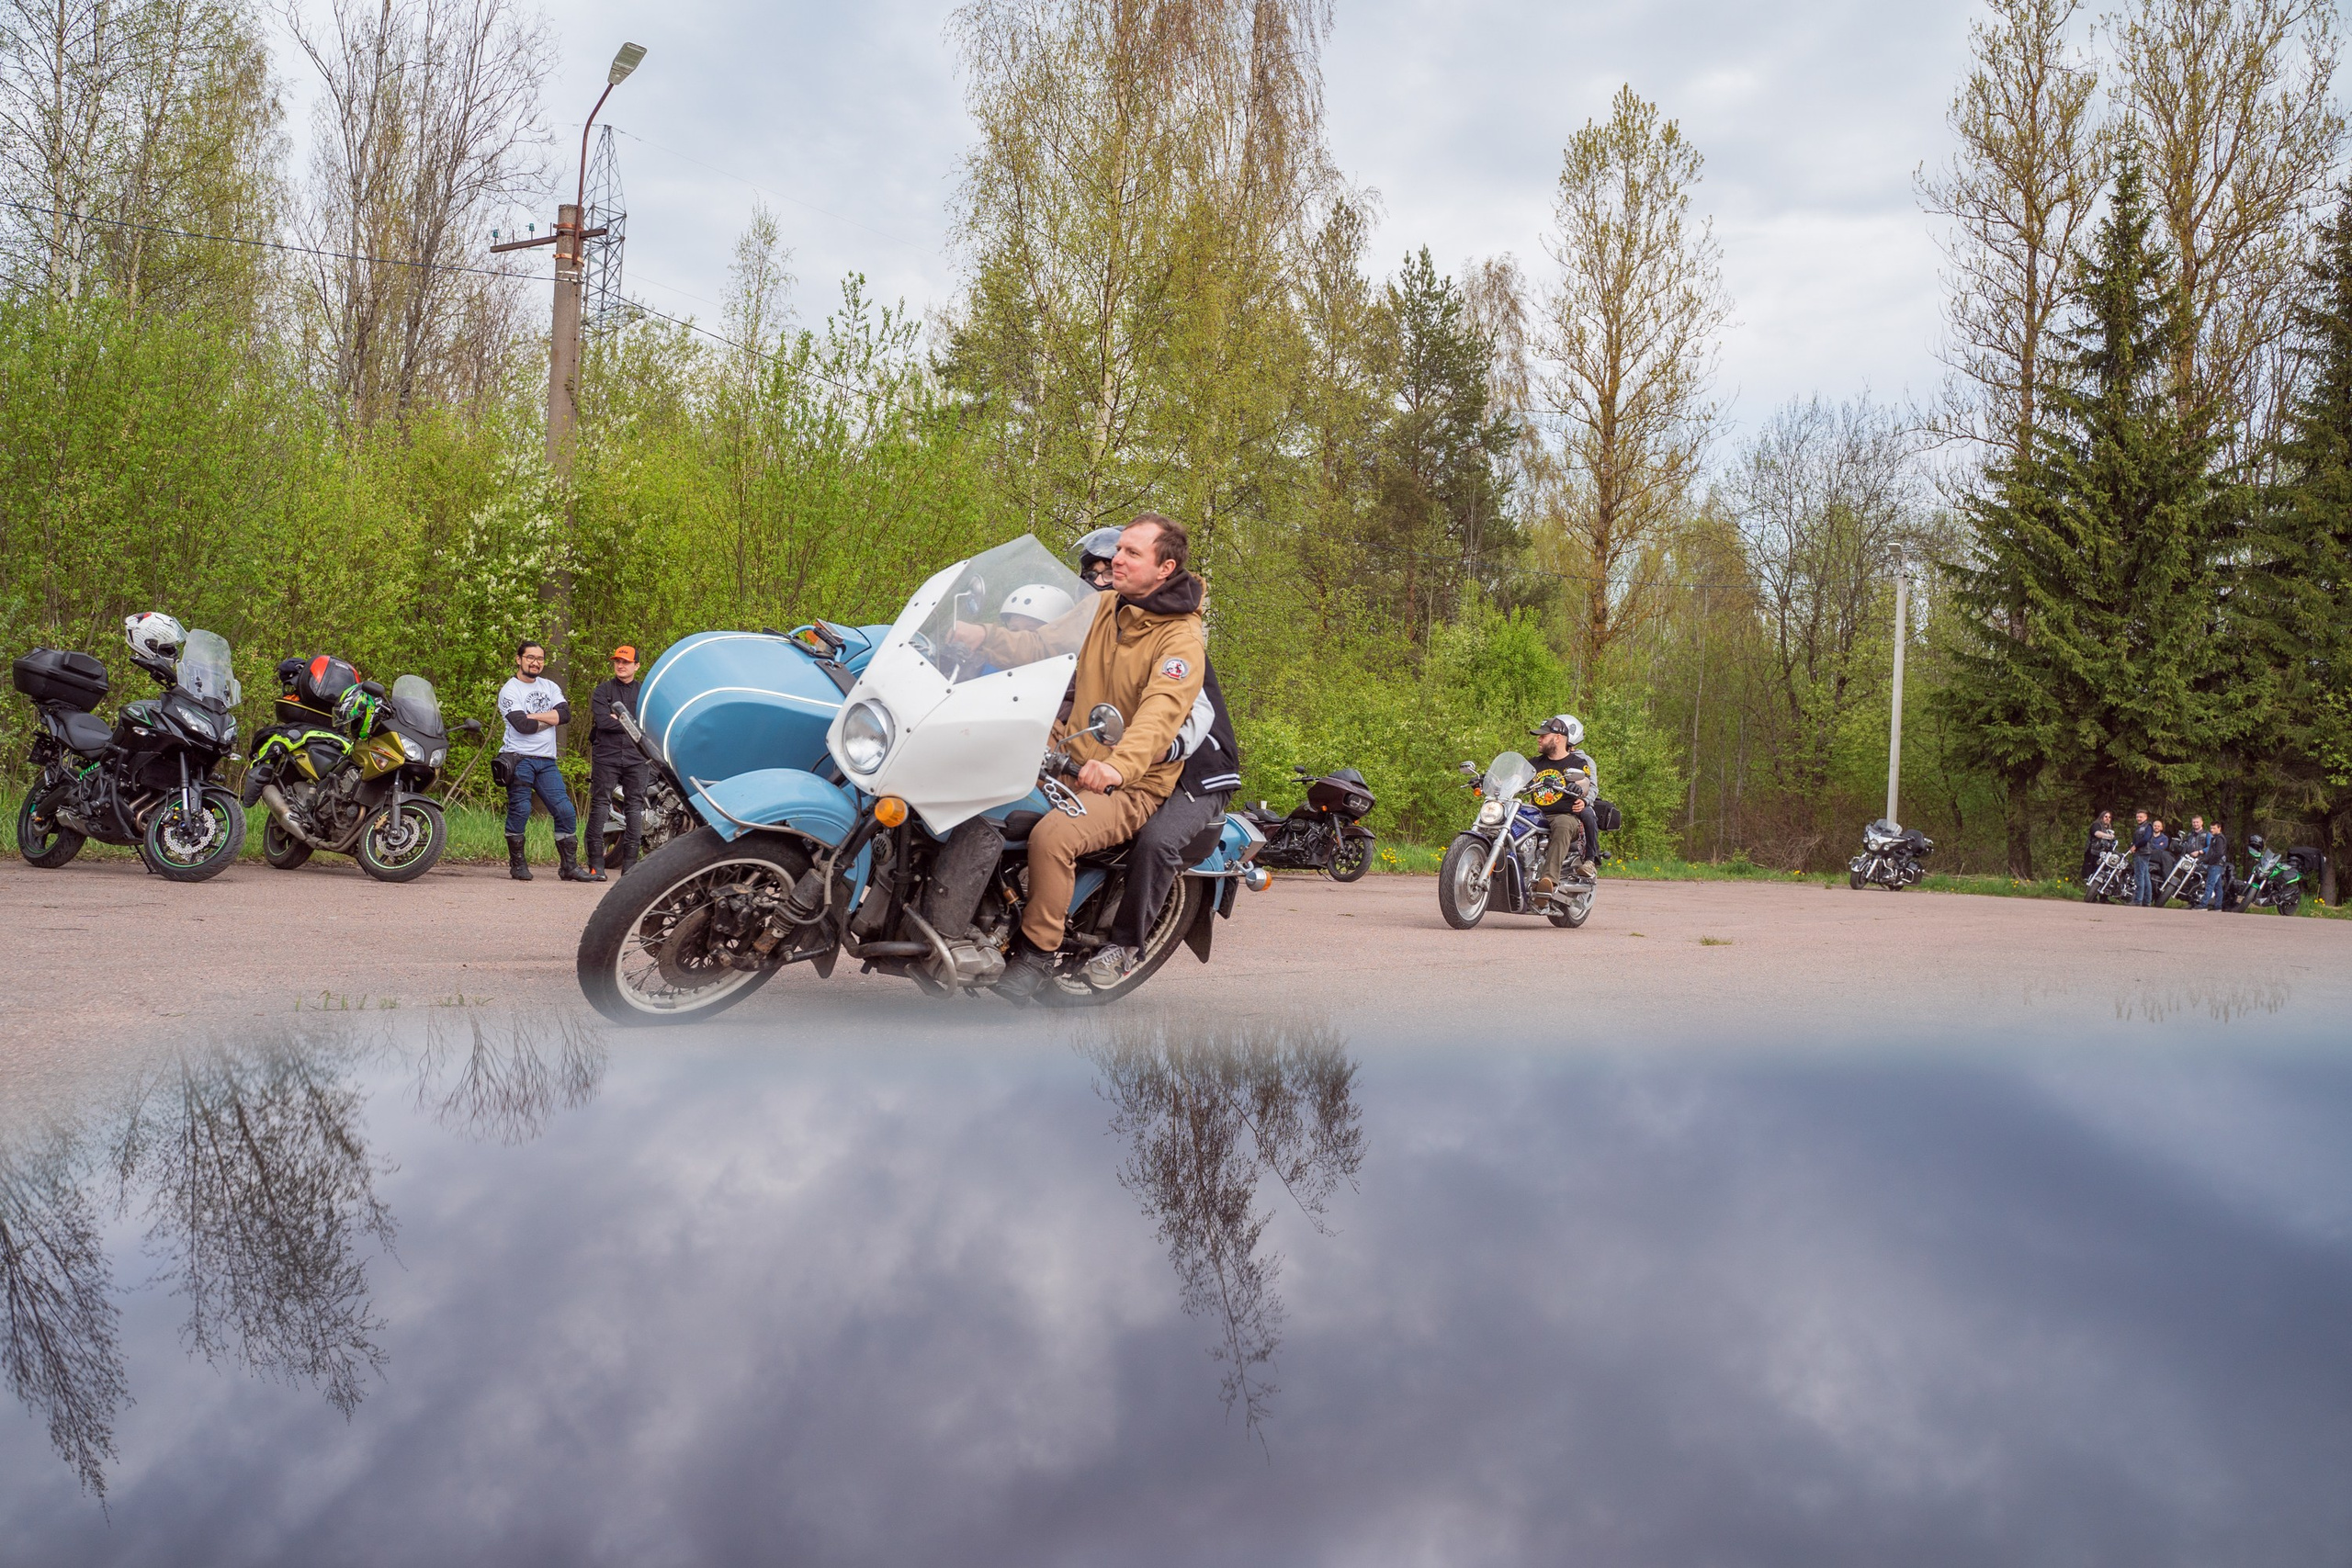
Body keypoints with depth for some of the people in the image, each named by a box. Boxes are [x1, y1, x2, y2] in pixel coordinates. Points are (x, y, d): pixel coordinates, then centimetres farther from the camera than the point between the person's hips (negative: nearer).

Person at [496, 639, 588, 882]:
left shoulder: (550, 687, 16)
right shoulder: (509, 691, 0)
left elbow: (565, 714, -2)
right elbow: (523, 725, -15)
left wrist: (534, 715, -10)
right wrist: (551, 718, -2)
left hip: (547, 761, 5)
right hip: (519, 759, -5)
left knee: (564, 810, -1)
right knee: (520, 811, -6)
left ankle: (569, 866, 4)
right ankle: (517, 865, 6)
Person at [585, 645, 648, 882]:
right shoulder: (602, 691, 8)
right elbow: (602, 721, -8)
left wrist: (620, 720, -7)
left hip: (636, 758, 2)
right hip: (606, 758, -2)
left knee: (634, 809, 0)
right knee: (599, 807, -5)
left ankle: (630, 865, 4)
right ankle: (596, 866, -4)